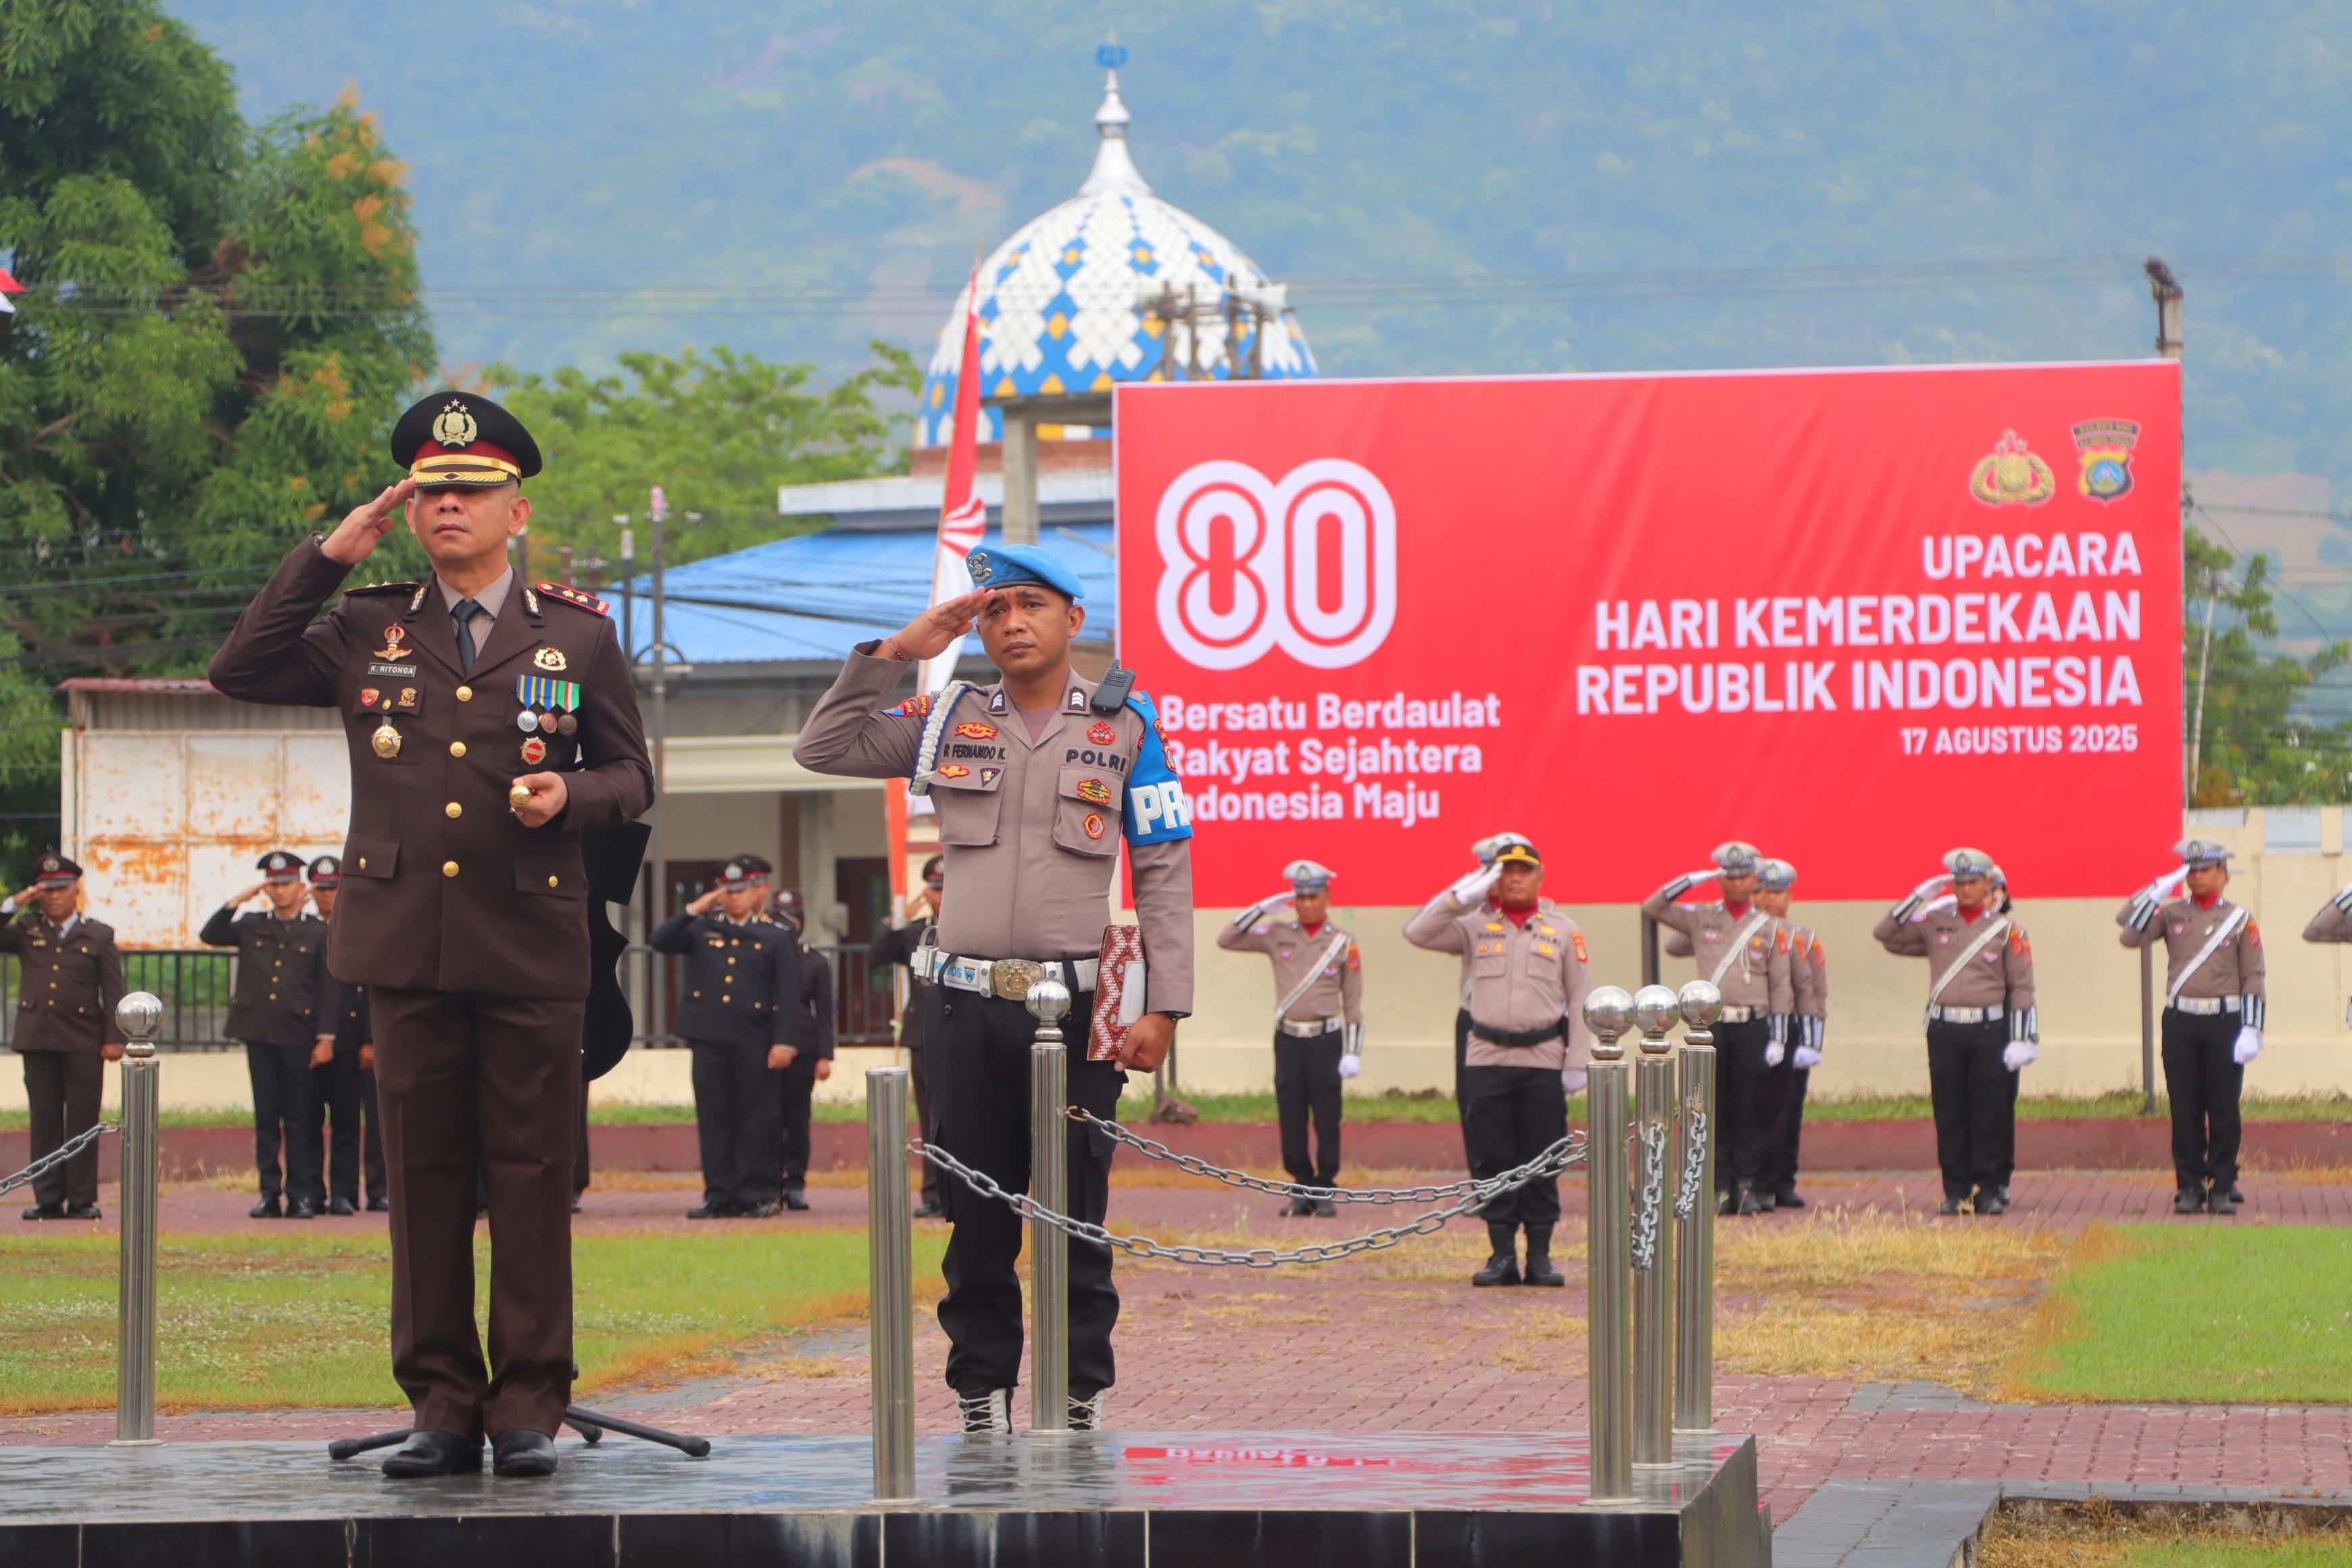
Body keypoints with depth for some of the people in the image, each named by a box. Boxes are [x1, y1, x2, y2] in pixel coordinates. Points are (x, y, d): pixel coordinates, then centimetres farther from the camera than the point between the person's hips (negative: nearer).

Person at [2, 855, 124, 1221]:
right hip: (37, 1040, 2)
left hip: (83, 1043, -2)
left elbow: (112, 992, 5)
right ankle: (48, 1199, 7)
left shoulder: (98, 936, 8)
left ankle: (82, 1200, 2)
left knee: (82, 1122, -2)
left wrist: (113, 1039, -4)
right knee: (44, 1121, 3)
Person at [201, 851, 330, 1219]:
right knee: (266, 1117, 3)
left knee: (299, 1119, -1)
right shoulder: (251, 926, 13)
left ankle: (301, 1195, 2)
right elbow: (209, 936, 4)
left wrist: (325, 1037, -4)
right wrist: (237, 901, -2)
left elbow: (327, 989, 3)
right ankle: (269, 1193, 6)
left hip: (298, 1036, -2)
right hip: (258, 1033, 2)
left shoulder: (318, 932, 5)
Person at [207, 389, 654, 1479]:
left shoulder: (577, 634, 8)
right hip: (406, 943, 1)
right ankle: (441, 1408, 8)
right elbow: (239, 671, 4)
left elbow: (632, 777, 12)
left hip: (530, 949, -1)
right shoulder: (366, 632, 12)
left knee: (531, 1184, -1)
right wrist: (327, 557, 1)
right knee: (424, 1180, 3)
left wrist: (569, 797, -11)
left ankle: (528, 1410, 4)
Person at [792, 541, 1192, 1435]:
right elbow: (823, 749, 10)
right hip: (969, 1002, 2)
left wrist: (1162, 1005, -4)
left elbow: (1164, 874, 4)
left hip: (1078, 1002, -2)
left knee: (1077, 1214, -1)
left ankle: (1083, 1395, 6)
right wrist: (896, 654, 1)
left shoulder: (1125, 726, 6)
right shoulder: (948, 723, 12)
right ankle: (982, 1391, 10)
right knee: (976, 1212, 3)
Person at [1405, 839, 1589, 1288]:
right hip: (1487, 1060, 0)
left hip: (1543, 1062, 0)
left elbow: (1579, 1000, 7)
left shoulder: (1563, 930, 8)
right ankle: (1502, 1255, 6)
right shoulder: (1475, 927, 7)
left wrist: (1577, 1063, 0)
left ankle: (1540, 1256, 6)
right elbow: (1418, 933, -5)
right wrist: (1462, 896, -10)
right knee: (1492, 1159, 0)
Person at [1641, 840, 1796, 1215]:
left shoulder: (1770, 928, 6)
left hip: (1752, 1027, -1)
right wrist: (1693, 879, -2)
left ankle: (1749, 1188, 5)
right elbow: (1651, 907, 6)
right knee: (1716, 1111, 0)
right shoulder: (1700, 918, 9)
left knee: (1749, 1112, 0)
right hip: (1710, 1026, 1)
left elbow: (1781, 987, 5)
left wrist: (1778, 1039, -1)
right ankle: (1722, 1187, 4)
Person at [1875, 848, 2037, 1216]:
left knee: (1989, 1114, -1)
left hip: (1988, 1032, -2)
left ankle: (1989, 1190, 5)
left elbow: (2022, 989, 2)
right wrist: (1918, 896, 3)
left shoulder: (2007, 931, 3)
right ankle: (1955, 1191, 8)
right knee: (1949, 1114, 2)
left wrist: (2021, 1040, -5)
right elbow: (1886, 935, 12)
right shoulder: (1934, 923, 9)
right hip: (1944, 1032, 2)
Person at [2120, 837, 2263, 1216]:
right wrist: (2159, 889, -8)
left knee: (2223, 1110, 0)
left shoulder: (2240, 919, 4)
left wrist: (2251, 1030, -6)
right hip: (2180, 1023, 1)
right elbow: (2130, 935, -7)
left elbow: (2253, 978, 3)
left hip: (2224, 1021, -1)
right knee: (2185, 1110, 2)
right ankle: (2189, 1188, 8)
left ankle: (2222, 1188, 7)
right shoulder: (2171, 913, 8)